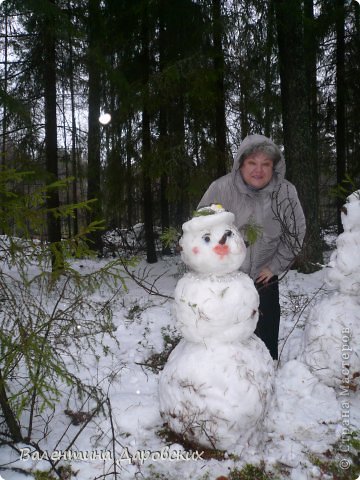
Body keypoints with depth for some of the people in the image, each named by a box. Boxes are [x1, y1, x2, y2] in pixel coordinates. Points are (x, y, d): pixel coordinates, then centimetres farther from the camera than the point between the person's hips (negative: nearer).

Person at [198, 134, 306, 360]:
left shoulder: (286, 192, -14)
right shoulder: (221, 188, -18)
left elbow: (296, 232, -1)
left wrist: (275, 266, -2)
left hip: (265, 277, 1)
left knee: (266, 336, 13)